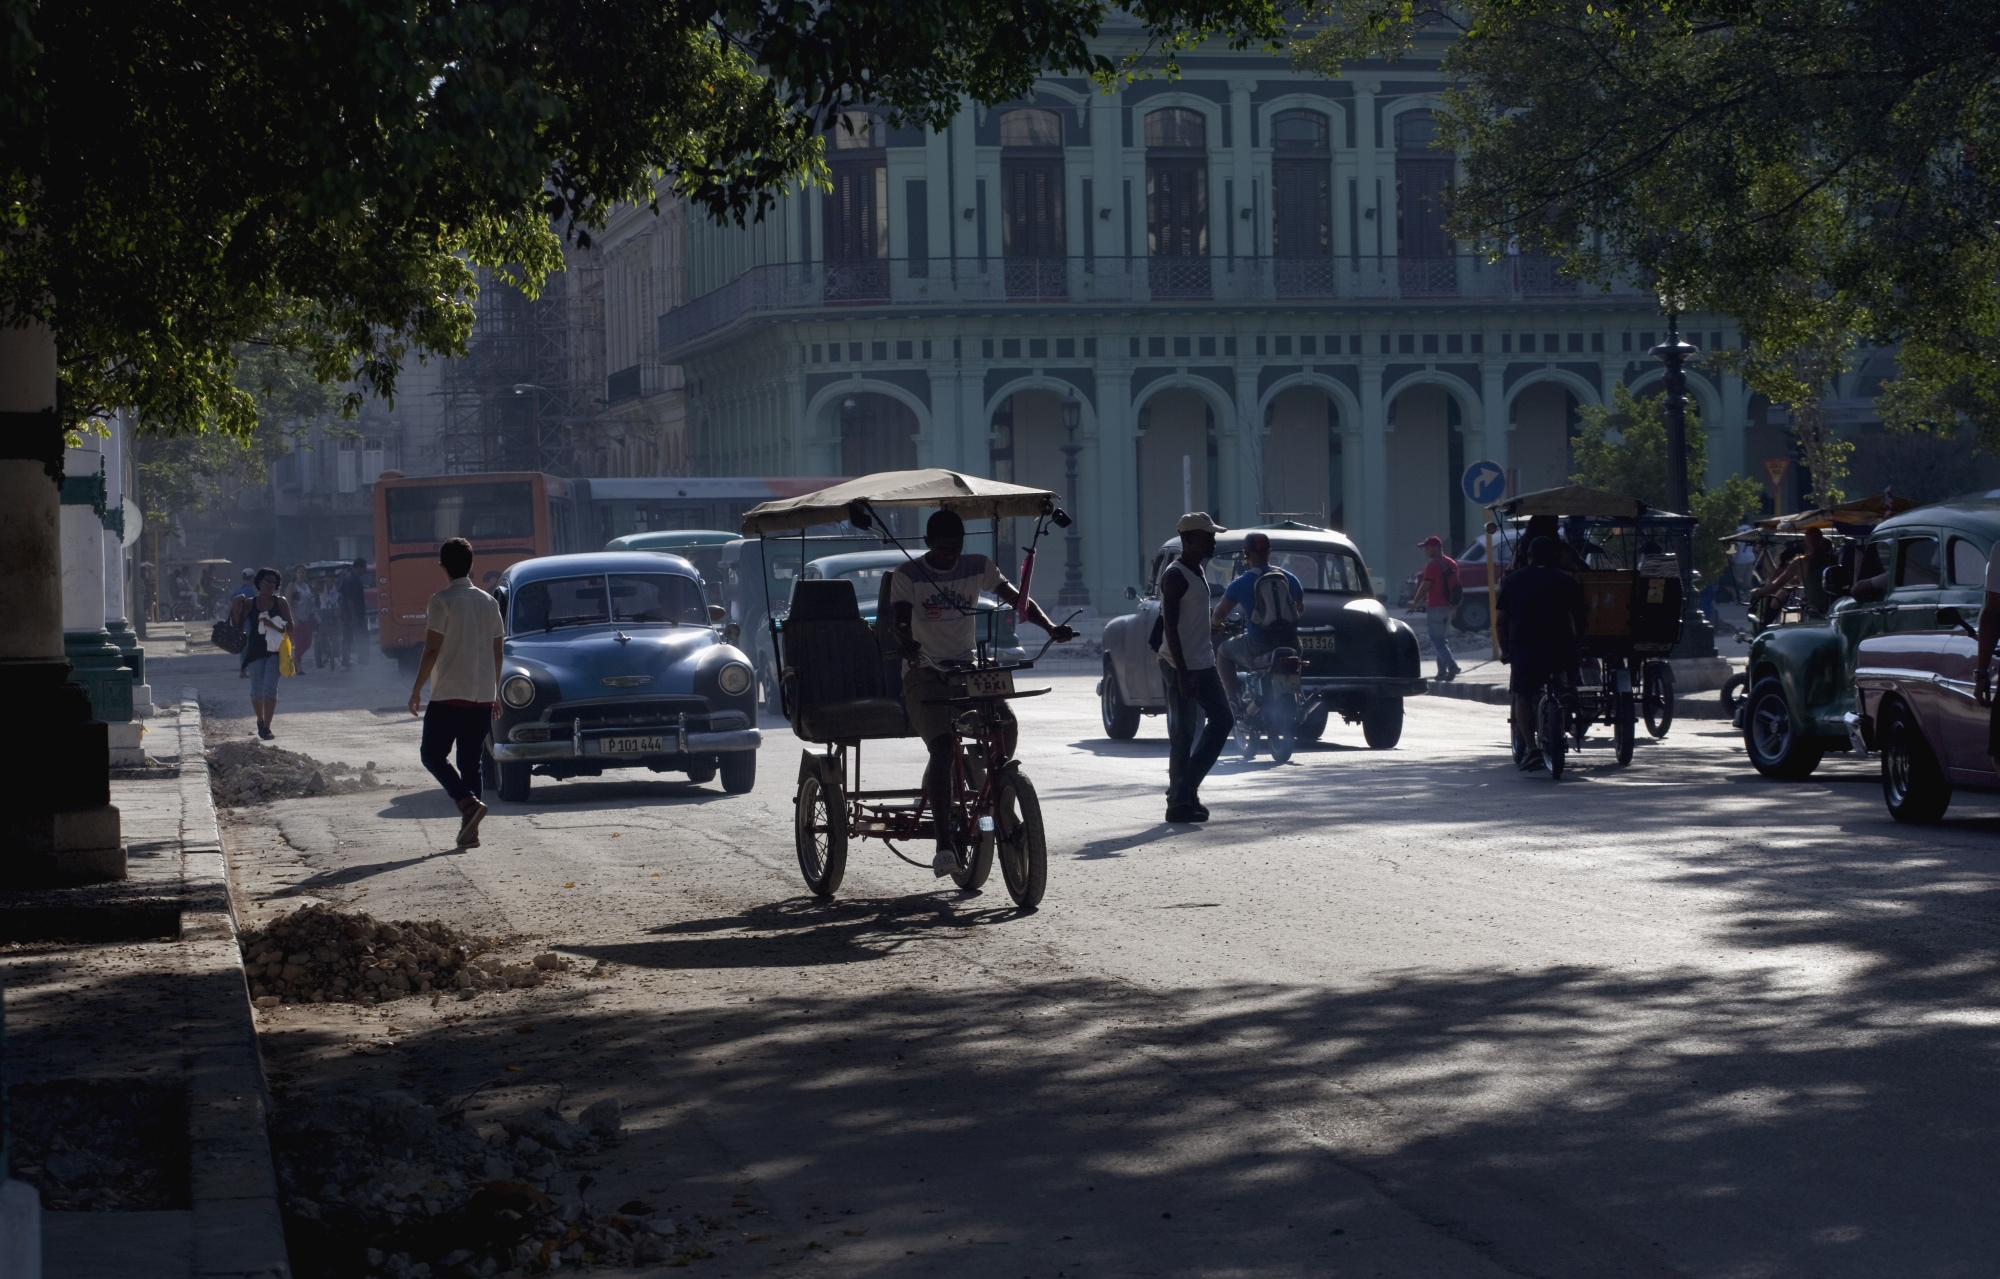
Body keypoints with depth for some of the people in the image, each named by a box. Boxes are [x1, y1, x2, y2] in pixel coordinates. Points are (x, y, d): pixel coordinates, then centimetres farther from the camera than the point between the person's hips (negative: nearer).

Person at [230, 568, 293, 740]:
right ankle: (260, 720, 33)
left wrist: (272, 625, -19)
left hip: (274, 650, -2)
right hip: (255, 651, 2)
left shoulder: (281, 602, 3)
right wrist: (235, 608, -11)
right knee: (257, 691, 8)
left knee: (270, 688, -13)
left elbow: (289, 626, -3)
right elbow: (238, 626, 2)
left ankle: (266, 727, -14)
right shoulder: (249, 603, 6)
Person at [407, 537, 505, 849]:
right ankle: (469, 829, 5)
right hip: (482, 696, 6)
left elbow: (432, 650, -13)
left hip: (449, 695, -6)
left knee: (432, 754, 6)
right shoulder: (488, 602, 9)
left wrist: (417, 689, -5)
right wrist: (495, 693, 21)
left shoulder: (442, 601, -10)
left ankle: (468, 803, -15)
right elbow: (497, 651, 13)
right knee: (471, 763, 10)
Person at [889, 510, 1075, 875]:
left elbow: (1016, 599, 7)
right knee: (942, 748, -23)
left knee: (1007, 723, -19)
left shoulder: (977, 568, 5)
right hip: (925, 671, -4)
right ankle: (944, 842, -23)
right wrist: (905, 643, -42)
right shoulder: (907, 576, -6)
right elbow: (901, 621, -18)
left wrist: (1050, 627, -9)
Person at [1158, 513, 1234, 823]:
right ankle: (1179, 801, 1)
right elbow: (1170, 627, -20)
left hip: (1203, 664, 10)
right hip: (1180, 667, -10)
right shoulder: (1175, 576, -15)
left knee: (1223, 721, 9)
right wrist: (1182, 673, -24)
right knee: (1182, 734, -5)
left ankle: (1188, 786, 15)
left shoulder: (1196, 573, 15)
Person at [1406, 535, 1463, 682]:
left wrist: (1415, 602, -2)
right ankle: (1442, 671, 15)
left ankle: (1451, 665, -24)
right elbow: (1456, 585, 18)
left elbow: (1425, 586, -15)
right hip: (1448, 606, 8)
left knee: (1436, 639, -8)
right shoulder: (1452, 563, 12)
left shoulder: (1432, 565, -14)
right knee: (1443, 639, 15)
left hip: (1435, 607, -8)